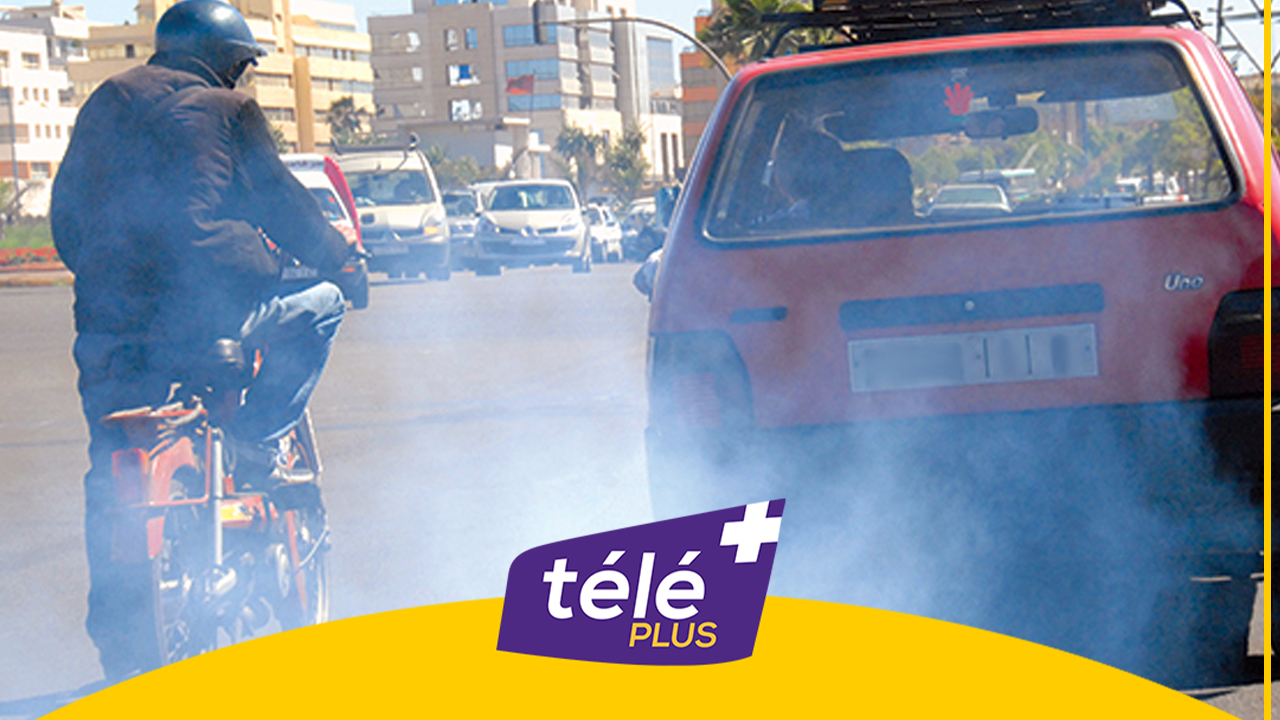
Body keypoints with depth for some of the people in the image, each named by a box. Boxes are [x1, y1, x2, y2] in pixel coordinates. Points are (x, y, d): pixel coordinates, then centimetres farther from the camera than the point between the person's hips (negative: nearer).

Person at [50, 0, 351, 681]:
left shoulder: (103, 103, 21)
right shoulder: (224, 109, 5)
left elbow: (65, 213, 25)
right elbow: (278, 202, 5)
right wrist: (340, 258, 20)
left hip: (108, 316, 5)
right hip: (208, 306, -5)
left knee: (113, 481, 11)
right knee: (318, 306, 19)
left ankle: (122, 646, 11)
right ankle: (254, 441, 5)